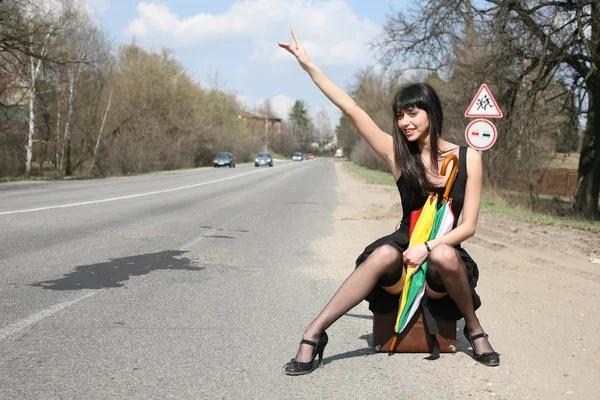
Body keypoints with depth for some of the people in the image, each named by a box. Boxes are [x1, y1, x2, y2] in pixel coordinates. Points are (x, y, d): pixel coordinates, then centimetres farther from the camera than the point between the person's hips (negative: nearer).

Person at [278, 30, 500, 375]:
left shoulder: (468, 158, -3)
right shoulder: (398, 154, -1)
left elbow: (469, 225, -5)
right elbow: (351, 108, -6)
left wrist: (428, 247, -21)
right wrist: (307, 64, -9)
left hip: (444, 255, 0)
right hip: (405, 250, 0)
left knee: (444, 255, -36)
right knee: (384, 253, -34)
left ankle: (475, 328, -9)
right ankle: (314, 334, -31)